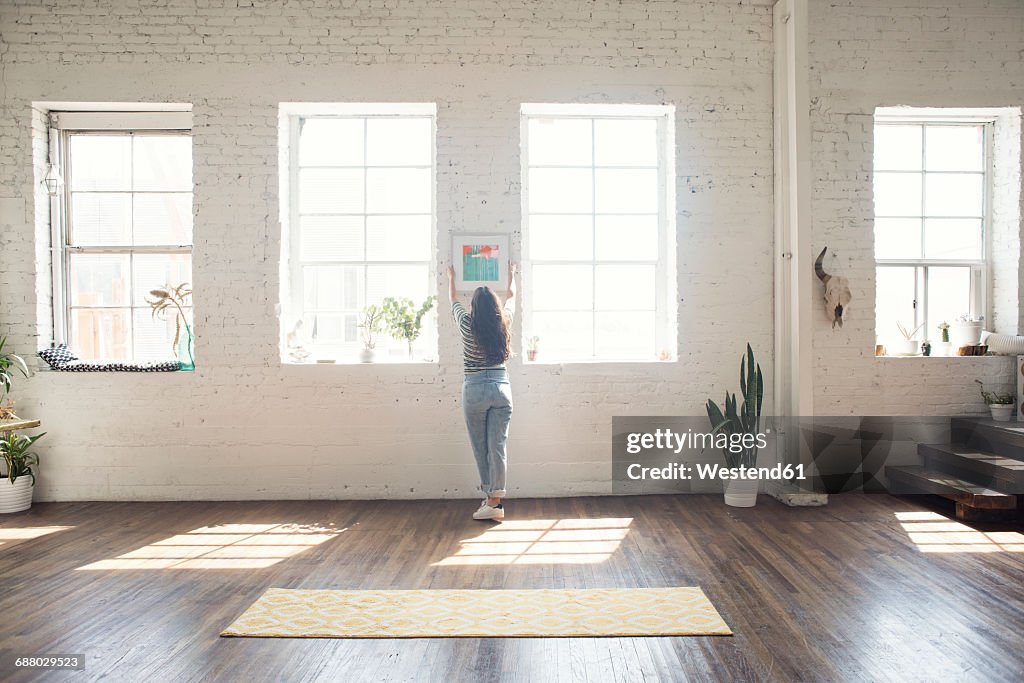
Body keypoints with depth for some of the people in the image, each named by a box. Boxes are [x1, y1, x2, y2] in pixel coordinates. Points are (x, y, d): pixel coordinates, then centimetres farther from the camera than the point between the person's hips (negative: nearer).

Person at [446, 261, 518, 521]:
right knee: (498, 446, 0)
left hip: (474, 390, -2)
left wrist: (451, 278, 37)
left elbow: (454, 300, 18)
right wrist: (511, 275, 41)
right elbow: (511, 297, 23)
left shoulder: (467, 324, -3)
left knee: (480, 447, 7)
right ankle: (495, 500, 2)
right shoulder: (503, 323, 2)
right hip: (501, 388, 2)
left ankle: (491, 498, 10)